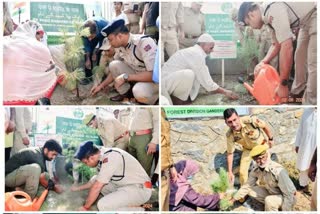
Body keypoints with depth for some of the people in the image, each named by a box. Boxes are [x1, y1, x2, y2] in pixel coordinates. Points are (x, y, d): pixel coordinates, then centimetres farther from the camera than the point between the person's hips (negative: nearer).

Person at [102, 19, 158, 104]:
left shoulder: (144, 42, -29)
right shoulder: (120, 48, -6)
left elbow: (154, 74, -34)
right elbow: (116, 72, 12)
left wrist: (125, 77, -28)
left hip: (155, 79, -7)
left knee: (139, 91, -36)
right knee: (113, 65, -11)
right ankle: (125, 93, 8)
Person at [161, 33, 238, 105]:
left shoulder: (193, 51, 12)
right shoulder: (197, 55, -18)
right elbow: (207, 83, -17)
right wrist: (225, 92, -6)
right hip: (165, 83, -10)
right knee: (188, 74, -33)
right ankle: (176, 99, -10)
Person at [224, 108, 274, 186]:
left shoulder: (250, 120, -40)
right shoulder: (230, 135, -30)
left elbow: (265, 126, -19)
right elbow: (230, 153, -18)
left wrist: (271, 139, -6)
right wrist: (230, 172, -15)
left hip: (262, 144, -1)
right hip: (248, 149, 1)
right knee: (242, 171, -1)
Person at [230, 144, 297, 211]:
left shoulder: (278, 171, -34)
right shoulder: (256, 170, -13)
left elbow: (289, 194, -30)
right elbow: (247, 186, 1)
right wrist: (233, 199, 0)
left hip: (288, 198, -7)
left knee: (269, 200, -34)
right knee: (250, 190, -1)